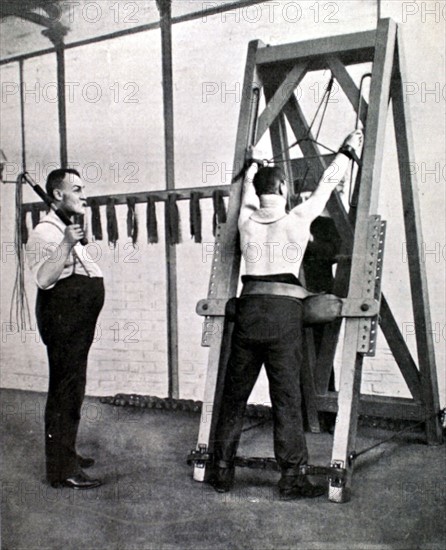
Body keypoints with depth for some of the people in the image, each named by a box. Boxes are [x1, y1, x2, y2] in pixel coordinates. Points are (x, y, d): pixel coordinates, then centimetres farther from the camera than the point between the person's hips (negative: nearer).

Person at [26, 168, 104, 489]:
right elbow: (44, 278, -27)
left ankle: (66, 454, 27)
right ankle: (63, 470, -3)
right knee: (65, 392, -8)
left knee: (72, 390, 16)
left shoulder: (70, 230, 19)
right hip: (62, 319, -10)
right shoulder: (45, 232, -12)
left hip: (78, 322, 10)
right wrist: (66, 244, -31)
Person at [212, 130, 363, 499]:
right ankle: (292, 479, 4)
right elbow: (326, 185, 14)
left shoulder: (247, 221, 8)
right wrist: (348, 151, 29)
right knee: (286, 396, 0)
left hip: (249, 311, 4)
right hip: (284, 313, -3)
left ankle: (222, 472, 17)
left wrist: (254, 165, 48)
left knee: (234, 393, 10)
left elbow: (248, 189, 29)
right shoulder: (297, 219, 0)